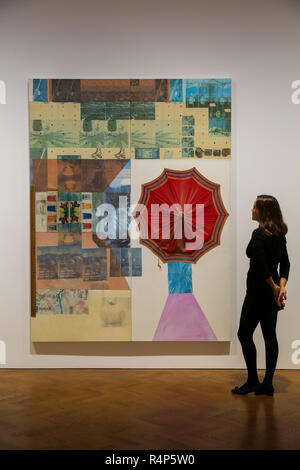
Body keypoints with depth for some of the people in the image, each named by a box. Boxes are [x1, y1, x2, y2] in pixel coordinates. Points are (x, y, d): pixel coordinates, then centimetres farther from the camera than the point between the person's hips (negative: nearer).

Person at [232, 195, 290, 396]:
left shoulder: (259, 234, -16)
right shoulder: (280, 234, 10)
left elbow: (260, 265, -24)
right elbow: (285, 264, 8)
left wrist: (274, 287, -14)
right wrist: (281, 286, -4)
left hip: (259, 291, -8)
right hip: (273, 291, 9)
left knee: (245, 334, 3)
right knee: (270, 336, 10)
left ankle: (253, 381, 8)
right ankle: (267, 384, 15)